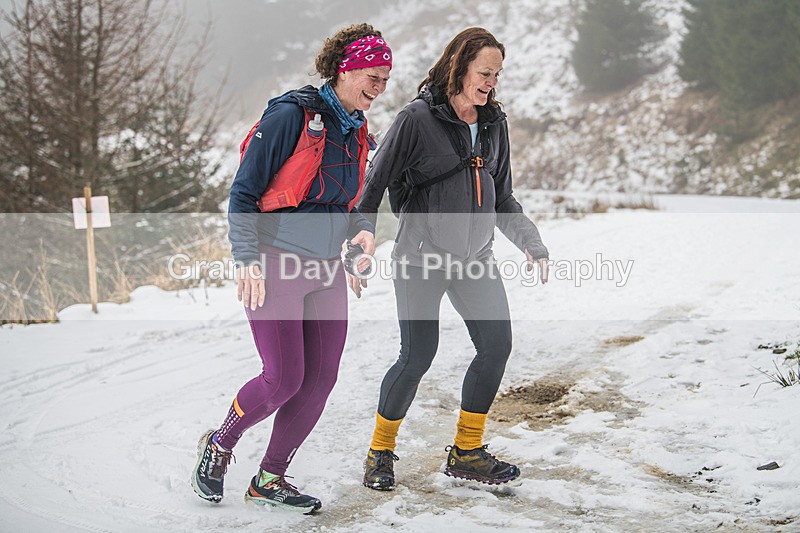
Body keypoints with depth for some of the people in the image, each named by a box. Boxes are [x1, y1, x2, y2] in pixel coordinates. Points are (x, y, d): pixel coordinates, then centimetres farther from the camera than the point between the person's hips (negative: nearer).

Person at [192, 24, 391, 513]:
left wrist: (363, 229, 0)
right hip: (274, 268, -7)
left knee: (320, 380, 2)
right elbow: (243, 194, -11)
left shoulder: (354, 128, 10)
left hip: (327, 271, 7)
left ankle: (271, 478, 17)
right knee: (284, 379, -9)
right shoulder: (292, 114, -12)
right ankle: (219, 445, 19)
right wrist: (248, 261, -20)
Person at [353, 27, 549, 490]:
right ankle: (380, 452, 11)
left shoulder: (494, 123, 10)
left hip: (475, 257, 6)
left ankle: (467, 452, 12)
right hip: (422, 258, -6)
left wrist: (531, 242, 7)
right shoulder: (418, 119, -9)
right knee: (418, 354, -9)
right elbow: (375, 185, -7)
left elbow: (502, 197, 18)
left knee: (497, 345, -4)